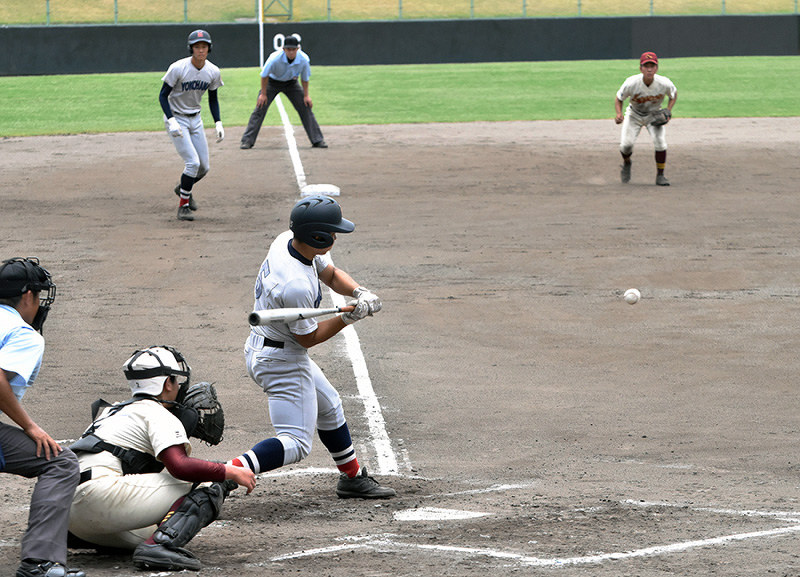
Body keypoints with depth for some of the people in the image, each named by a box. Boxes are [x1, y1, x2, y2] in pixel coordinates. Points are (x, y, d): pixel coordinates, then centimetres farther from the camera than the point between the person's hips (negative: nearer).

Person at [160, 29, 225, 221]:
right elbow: (163, 95, -15)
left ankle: (183, 188, 37)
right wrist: (171, 121, -26)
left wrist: (218, 123, -2)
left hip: (195, 119, 6)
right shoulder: (178, 68, -21)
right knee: (193, 162, -17)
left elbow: (213, 98, 9)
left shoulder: (213, 72, -5)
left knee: (204, 167, 6)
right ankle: (183, 205, -1)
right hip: (176, 118, -6)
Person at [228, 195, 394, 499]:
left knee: (328, 407, 26)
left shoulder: (287, 240, -7)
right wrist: (350, 317, -16)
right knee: (295, 443, -10)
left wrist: (359, 291, -10)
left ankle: (353, 477, 41)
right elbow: (309, 337, -20)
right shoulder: (297, 286, -34)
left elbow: (331, 274, 9)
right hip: (282, 360, -10)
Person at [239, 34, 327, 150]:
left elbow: (305, 78, -8)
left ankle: (317, 140, 5)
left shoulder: (304, 59, -27)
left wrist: (306, 95, -4)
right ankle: (247, 141, -6)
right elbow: (264, 75, -19)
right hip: (272, 82, -2)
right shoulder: (275, 58, -35)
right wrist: (263, 94, -13)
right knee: (260, 109, -12)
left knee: (305, 108, -5)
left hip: (291, 83, 2)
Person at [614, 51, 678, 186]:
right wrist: (619, 114, -29)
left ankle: (660, 175, -1)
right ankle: (626, 163, 21)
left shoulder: (665, 84, -26)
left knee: (660, 143, -21)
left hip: (654, 115, 0)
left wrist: (668, 111, -17)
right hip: (634, 115, 0)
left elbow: (673, 95, -2)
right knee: (626, 143, -17)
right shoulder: (631, 83, -29)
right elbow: (619, 99, -11)